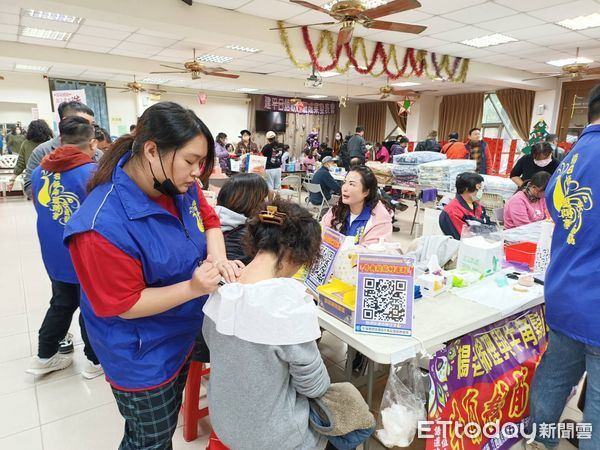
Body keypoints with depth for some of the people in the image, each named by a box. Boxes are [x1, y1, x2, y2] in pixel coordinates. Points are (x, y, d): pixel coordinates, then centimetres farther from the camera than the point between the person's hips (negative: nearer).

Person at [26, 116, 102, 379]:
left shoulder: (40, 171, 0)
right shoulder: (94, 174, -21)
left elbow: (40, 208, 15)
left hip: (55, 257, 6)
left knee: (61, 303, 25)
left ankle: (44, 356, 37)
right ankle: (96, 361, 27)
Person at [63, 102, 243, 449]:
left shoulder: (180, 185, -12)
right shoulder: (103, 224, -33)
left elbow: (209, 220, 4)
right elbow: (124, 305, -24)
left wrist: (218, 257, -17)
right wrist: (192, 288, -33)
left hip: (182, 336, 7)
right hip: (141, 357, -7)